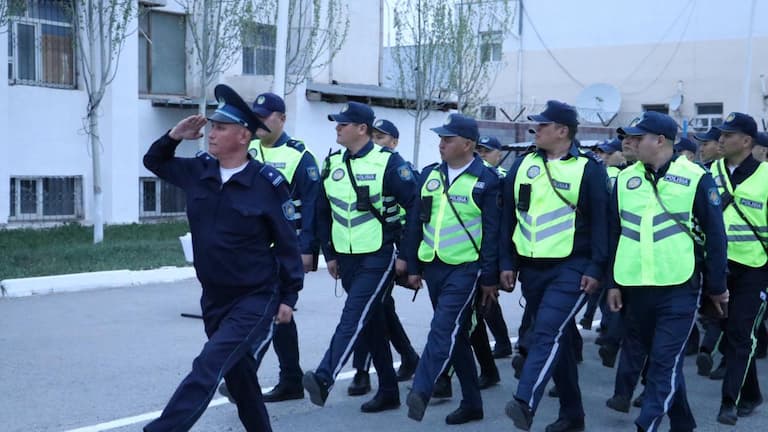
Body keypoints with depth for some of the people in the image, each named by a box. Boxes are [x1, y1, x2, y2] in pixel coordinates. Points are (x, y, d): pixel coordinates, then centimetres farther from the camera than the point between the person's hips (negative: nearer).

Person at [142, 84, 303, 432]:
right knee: (238, 378, 18)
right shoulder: (198, 171, -1)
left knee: (209, 367, -21)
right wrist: (173, 137, -4)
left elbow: (287, 243, -10)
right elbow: (154, 161, 17)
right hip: (214, 299, 7)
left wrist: (288, 297, -9)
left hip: (256, 300, -6)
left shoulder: (266, 183, -16)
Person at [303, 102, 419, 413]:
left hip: (378, 258, -6)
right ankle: (388, 392, 21)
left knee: (354, 317, -19)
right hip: (347, 258, 6)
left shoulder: (389, 162, -10)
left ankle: (323, 379, -30)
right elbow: (323, 212, 15)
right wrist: (329, 254, 11)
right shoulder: (332, 164, 8)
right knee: (372, 324, 12)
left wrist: (405, 255, -11)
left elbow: (414, 209, -10)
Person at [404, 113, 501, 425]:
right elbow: (417, 223, 11)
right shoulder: (430, 175, 8)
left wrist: (490, 278, -9)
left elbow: (492, 232, -8)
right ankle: (472, 403, 22)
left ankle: (421, 392, -23)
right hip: (433, 267, 6)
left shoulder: (486, 180, -7)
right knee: (456, 334, 12)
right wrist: (414, 267, 9)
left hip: (465, 269, -6)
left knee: (444, 330, -18)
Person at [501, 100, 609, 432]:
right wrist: (507, 263, 6)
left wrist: (595, 268, -12)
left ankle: (525, 404, -30)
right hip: (531, 268, 5)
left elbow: (600, 222, -6)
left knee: (547, 333, -21)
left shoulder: (588, 169, -5)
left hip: (572, 269, -5)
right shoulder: (522, 166, 8)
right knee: (559, 338, 12)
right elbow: (509, 218, 10)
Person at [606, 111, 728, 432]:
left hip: (679, 288, -5)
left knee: (665, 362, -7)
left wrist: (717, 285, 1)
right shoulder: (626, 178, 5)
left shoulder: (695, 178, -6)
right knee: (659, 358, 15)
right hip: (635, 288, 5)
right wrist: (613, 282, 8)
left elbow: (715, 234, -2)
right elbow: (614, 233, 10)